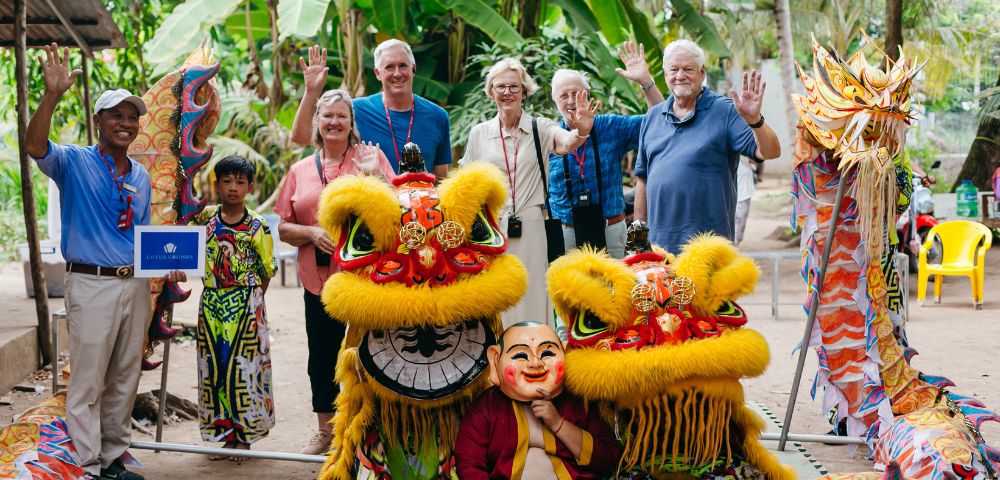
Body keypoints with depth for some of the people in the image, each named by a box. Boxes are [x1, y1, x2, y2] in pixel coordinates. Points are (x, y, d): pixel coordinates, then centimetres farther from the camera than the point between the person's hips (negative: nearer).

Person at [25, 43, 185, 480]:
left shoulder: (141, 177, 13)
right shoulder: (74, 163, -5)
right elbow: (35, 145, -26)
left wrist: (166, 268, 4)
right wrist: (52, 95, -38)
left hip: (136, 284, 6)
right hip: (91, 284, -6)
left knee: (124, 380, 12)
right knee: (88, 382, -3)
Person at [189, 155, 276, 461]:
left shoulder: (256, 226, -3)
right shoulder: (205, 218, 5)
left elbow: (266, 272, 2)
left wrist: (251, 302, 0)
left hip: (245, 306, -3)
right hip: (211, 304, 3)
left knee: (242, 366, -1)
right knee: (214, 367, 6)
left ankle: (243, 436, 10)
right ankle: (220, 433, 17)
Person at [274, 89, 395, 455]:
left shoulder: (371, 157, 3)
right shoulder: (300, 170, 10)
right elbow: (283, 228, 10)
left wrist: (375, 176, -18)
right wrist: (312, 233, -9)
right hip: (319, 279, 3)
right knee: (322, 356, 11)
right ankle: (325, 430, 27)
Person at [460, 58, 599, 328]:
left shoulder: (540, 128, 3)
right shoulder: (478, 133, 8)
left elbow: (565, 144, -19)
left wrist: (581, 133, -41)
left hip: (529, 228, -1)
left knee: (530, 299, 0)